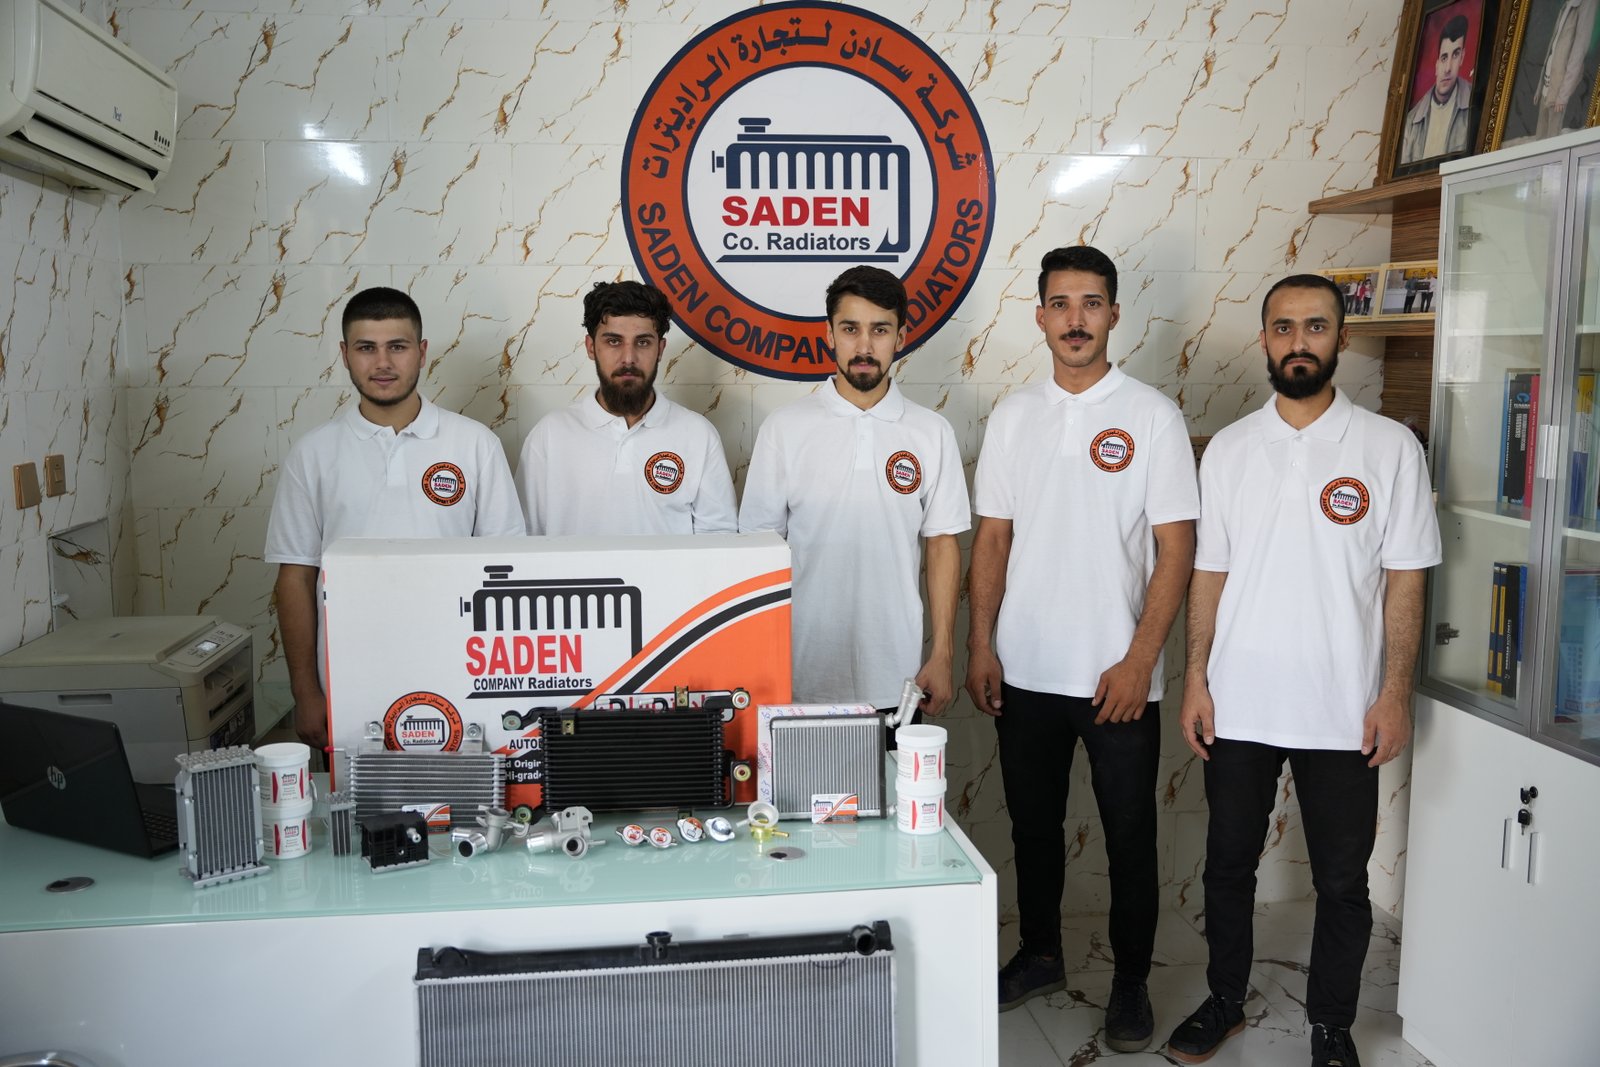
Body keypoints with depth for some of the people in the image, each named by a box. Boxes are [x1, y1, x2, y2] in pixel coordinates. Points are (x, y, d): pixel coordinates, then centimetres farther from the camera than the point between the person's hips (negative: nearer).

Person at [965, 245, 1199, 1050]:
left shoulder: (1151, 415, -5)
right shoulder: (1014, 415, 5)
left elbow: (1176, 548, -7)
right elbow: (992, 538, 7)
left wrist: (1140, 660, -13)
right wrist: (980, 645, 0)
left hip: (1116, 676, -3)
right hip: (1024, 672, 3)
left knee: (1129, 835, 8)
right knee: (1033, 824, 16)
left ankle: (1130, 982, 26)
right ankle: (1039, 955, 35)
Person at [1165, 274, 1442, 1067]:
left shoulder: (1389, 448, -4)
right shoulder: (1229, 449, 3)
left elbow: (1404, 581, -3)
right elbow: (1209, 573, 5)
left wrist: (1395, 692, -8)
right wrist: (1195, 680, 0)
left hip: (1343, 711, -2)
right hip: (1239, 705, 2)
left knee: (1342, 883, 11)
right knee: (1229, 866, 14)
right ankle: (1224, 1001, 34)